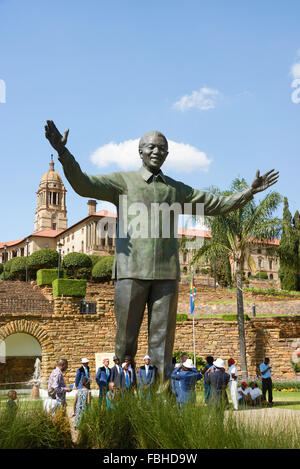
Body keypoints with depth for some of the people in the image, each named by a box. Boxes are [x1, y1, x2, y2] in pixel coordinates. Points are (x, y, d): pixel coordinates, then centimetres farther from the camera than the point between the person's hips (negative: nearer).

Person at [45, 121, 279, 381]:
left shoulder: (177, 189, 20)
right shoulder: (124, 180, 10)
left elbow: (218, 204, 23)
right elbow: (84, 185, -4)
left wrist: (250, 191, 13)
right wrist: (64, 153, -18)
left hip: (167, 273, 3)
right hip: (132, 269, -2)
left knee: (162, 341, 4)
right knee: (126, 339, 0)